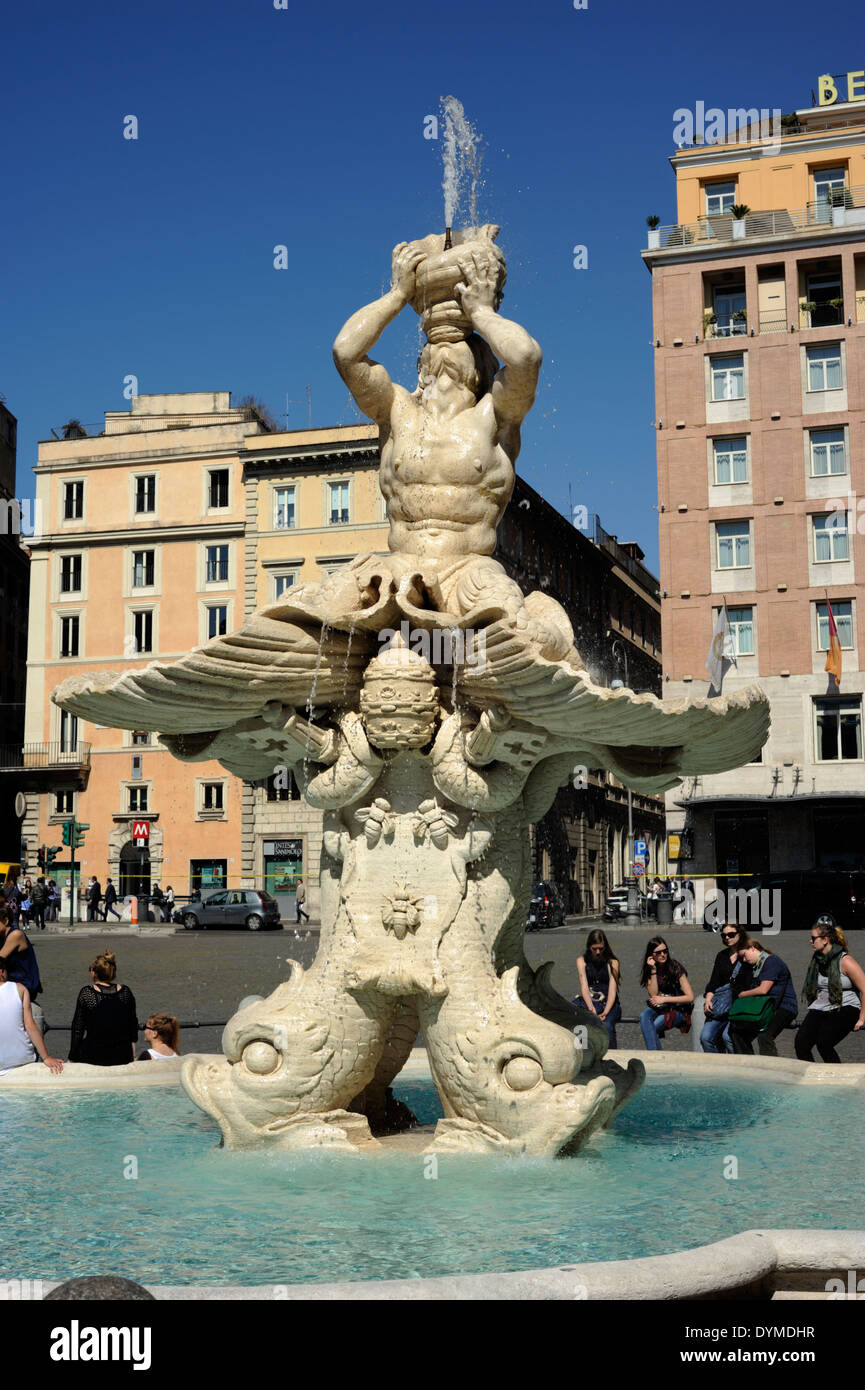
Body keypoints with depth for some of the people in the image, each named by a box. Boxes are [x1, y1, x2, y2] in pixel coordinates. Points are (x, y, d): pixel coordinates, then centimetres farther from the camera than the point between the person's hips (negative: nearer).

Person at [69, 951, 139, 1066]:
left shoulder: (86, 993, -8)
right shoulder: (126, 993, 2)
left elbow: (78, 1028, -4)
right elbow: (133, 1026, 11)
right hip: (123, 1056, 4)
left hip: (94, 1057, -4)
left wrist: (72, 1059, 3)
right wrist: (133, 1056, 22)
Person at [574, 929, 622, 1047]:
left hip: (608, 1003, -2)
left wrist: (605, 1012, -22)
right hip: (587, 1000, 2)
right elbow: (584, 986, -5)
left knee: (607, 1026, -34)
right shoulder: (582, 961, 7)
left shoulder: (612, 962, 4)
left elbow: (612, 989, -5)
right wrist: (591, 1009, -22)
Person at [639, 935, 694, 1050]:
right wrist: (653, 970, -16)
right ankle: (654, 1054, -34)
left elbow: (690, 997, -14)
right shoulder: (648, 970, 1)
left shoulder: (676, 967, -11)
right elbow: (653, 995, -11)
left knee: (650, 1028, -27)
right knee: (644, 1016, -29)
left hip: (679, 1010, -4)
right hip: (659, 1008, 4)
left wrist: (664, 999, -18)